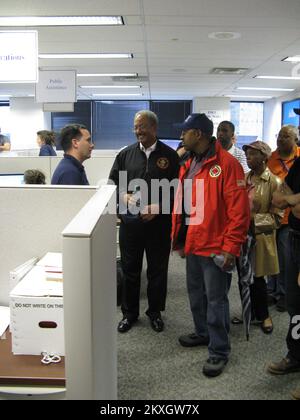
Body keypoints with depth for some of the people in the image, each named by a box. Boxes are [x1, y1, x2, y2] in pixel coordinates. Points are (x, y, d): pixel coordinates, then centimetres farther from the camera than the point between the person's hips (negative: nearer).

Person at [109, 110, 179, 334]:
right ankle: (129, 313, 27)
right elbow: (112, 183, 10)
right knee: (130, 269, 11)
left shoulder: (169, 155, -1)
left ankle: (155, 312, 29)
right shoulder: (126, 154, 6)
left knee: (158, 270, 10)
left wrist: (157, 208, -15)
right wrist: (125, 197, -9)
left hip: (159, 222, -2)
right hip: (130, 221, 2)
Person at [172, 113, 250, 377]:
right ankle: (203, 333, 39)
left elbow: (239, 209, -18)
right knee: (196, 294, 20)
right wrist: (177, 236, 15)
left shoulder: (226, 164, -15)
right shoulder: (188, 165, 11)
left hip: (215, 247, -8)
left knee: (215, 299, 2)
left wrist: (231, 247, -19)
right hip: (192, 244, 8)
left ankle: (219, 351, 16)